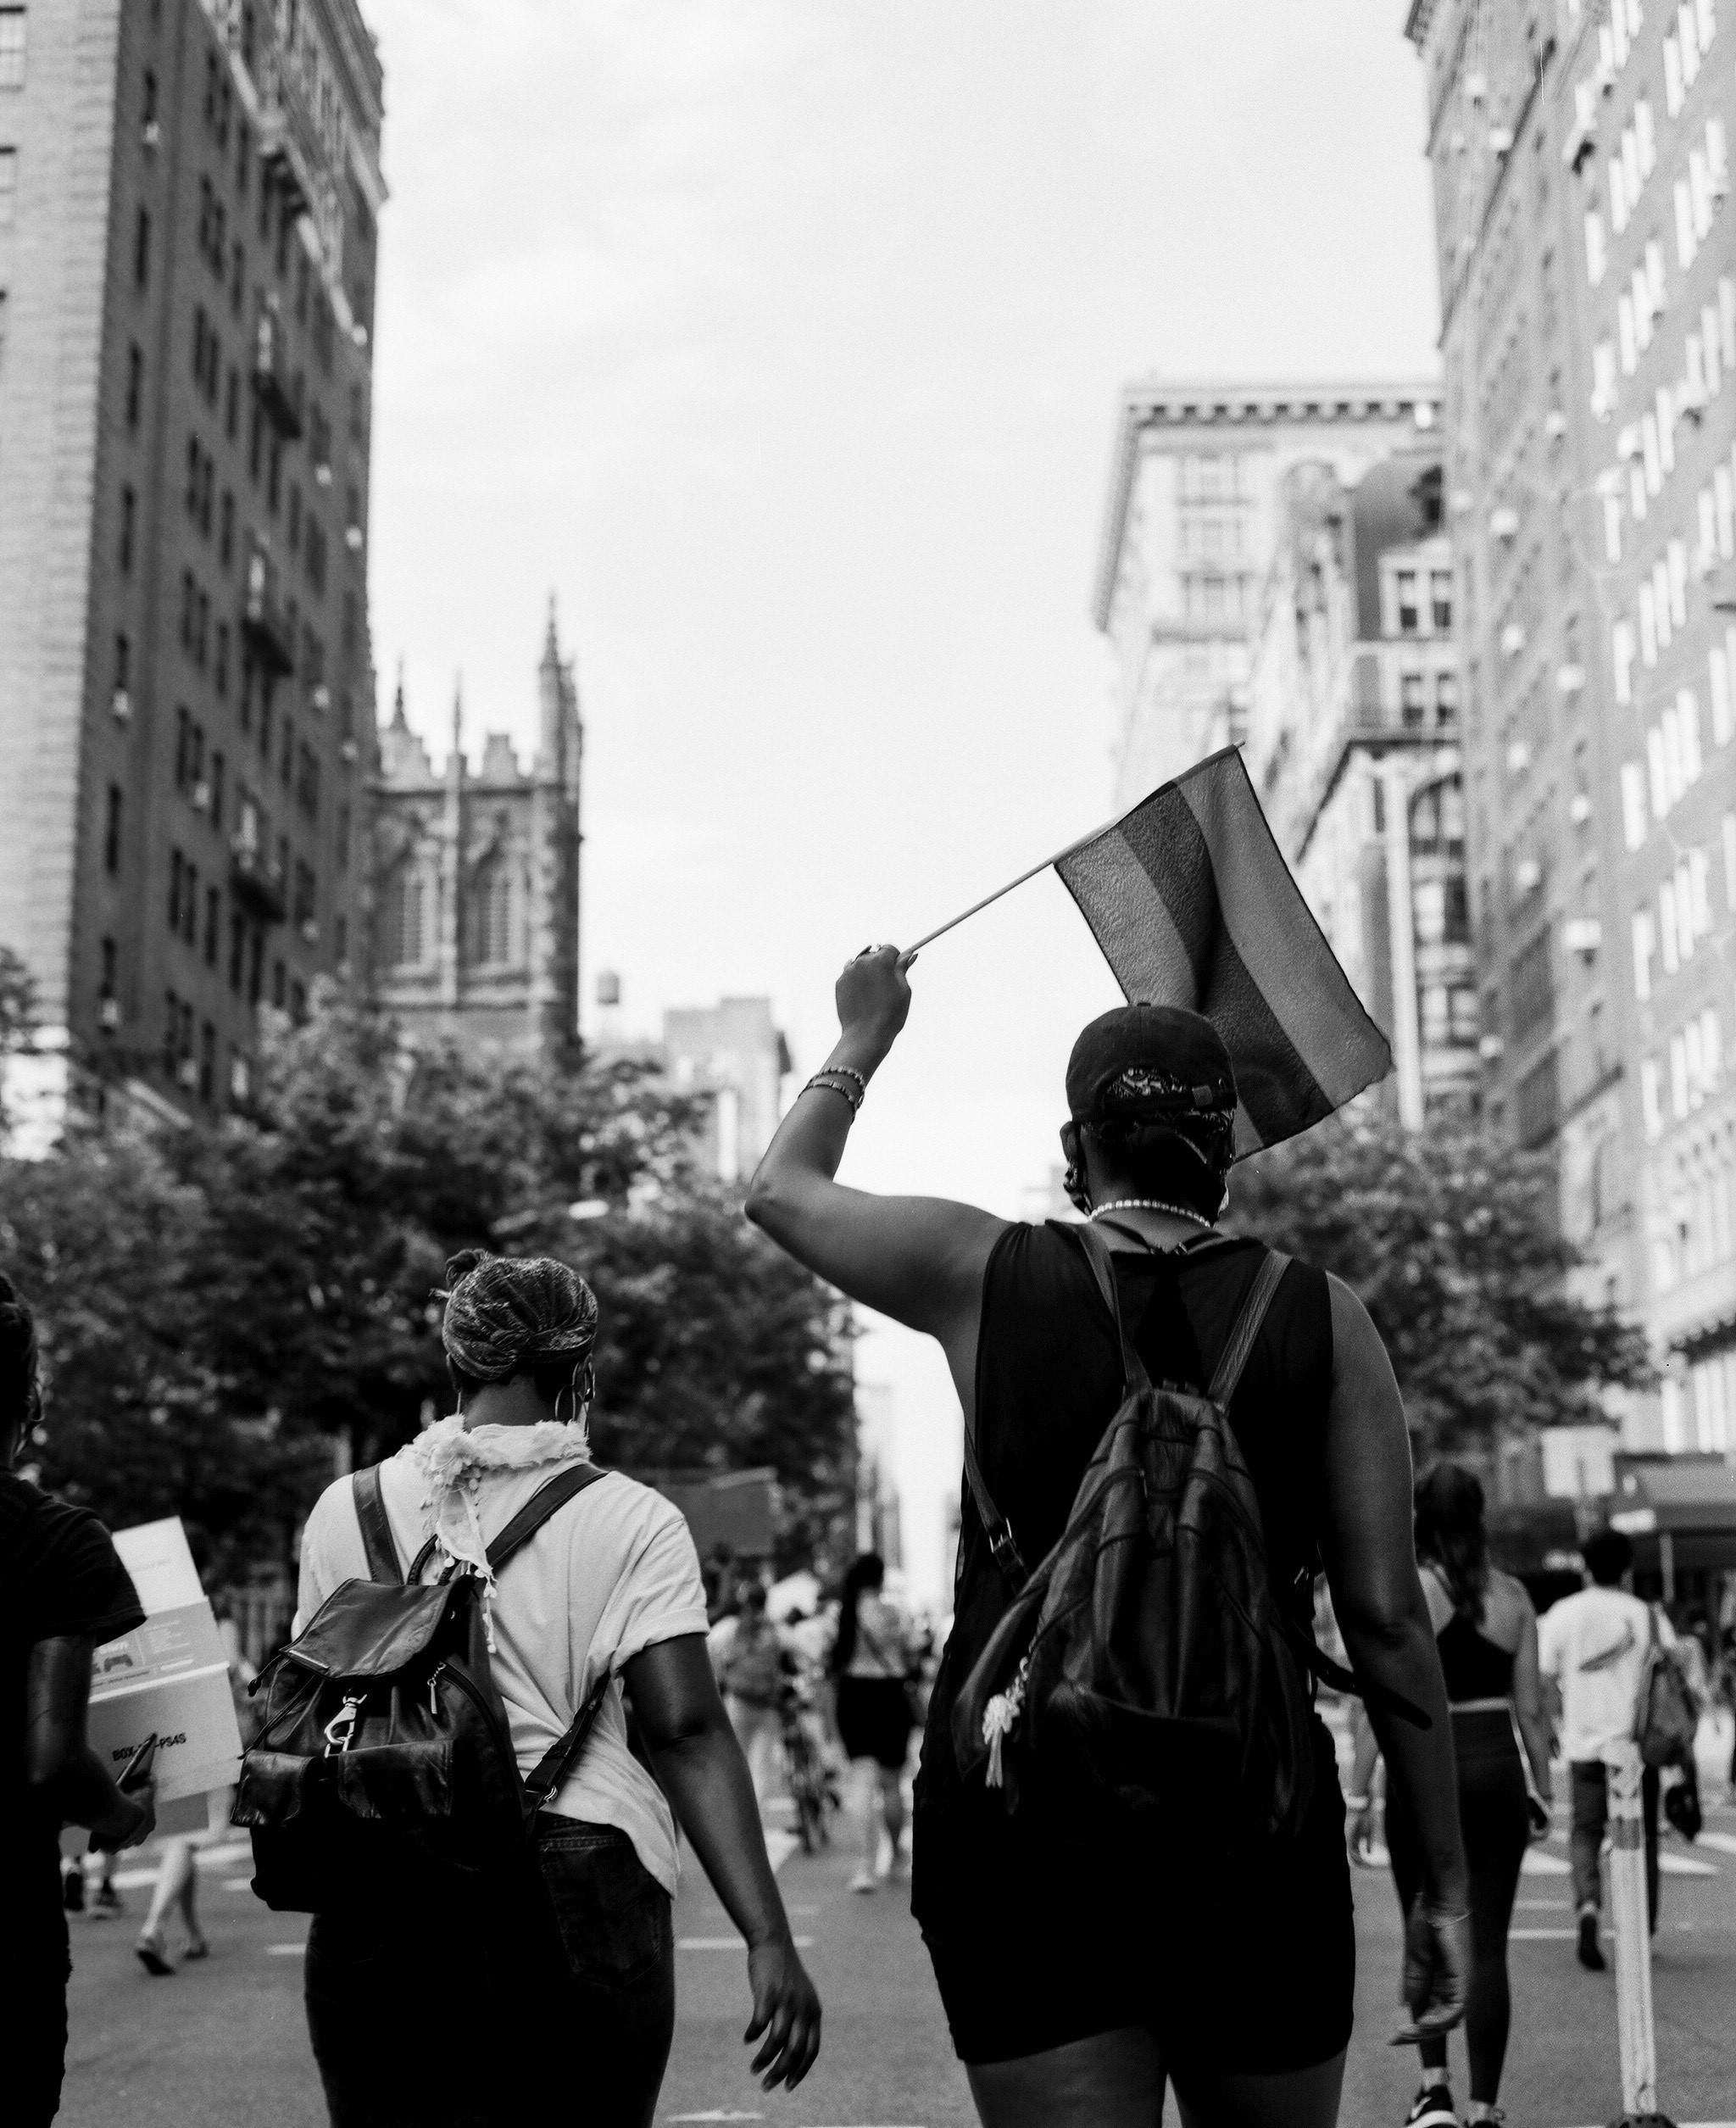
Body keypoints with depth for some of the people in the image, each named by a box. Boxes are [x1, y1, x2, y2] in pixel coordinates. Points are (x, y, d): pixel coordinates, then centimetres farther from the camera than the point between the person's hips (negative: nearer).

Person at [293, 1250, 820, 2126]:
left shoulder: (346, 1508, 5)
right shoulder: (632, 1523, -3)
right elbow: (687, 1732, -11)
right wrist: (768, 1937, -13)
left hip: (377, 1909, 3)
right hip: (575, 1894, -2)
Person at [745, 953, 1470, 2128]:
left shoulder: (986, 1273, 1)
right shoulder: (1319, 1314, 1)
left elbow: (781, 1190, 19)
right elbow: (1386, 1616, -1)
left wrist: (868, 1034, 35)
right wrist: (1446, 1882, 7)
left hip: (1012, 1809, 0)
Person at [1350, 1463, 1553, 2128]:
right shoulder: (1512, 1595, 4)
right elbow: (1530, 1708, 5)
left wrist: (1356, 1793, -6)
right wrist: (1542, 1790, 13)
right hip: (1497, 1771, 2)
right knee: (1487, 1944, 7)